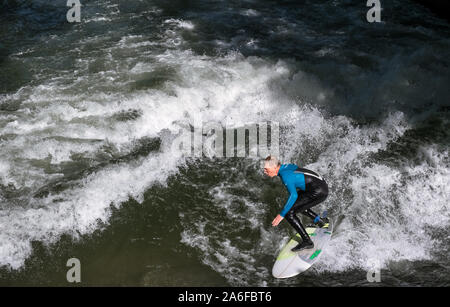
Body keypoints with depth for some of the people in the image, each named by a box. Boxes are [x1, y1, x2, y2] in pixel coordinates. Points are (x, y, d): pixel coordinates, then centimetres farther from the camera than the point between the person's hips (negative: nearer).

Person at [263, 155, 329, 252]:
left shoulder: (285, 175, -20)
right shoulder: (286, 166, 7)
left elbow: (293, 195, -29)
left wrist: (282, 215, -27)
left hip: (318, 192, -10)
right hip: (322, 185, 10)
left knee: (289, 213, -11)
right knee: (297, 203, 28)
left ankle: (307, 241, -8)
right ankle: (319, 221, 31)